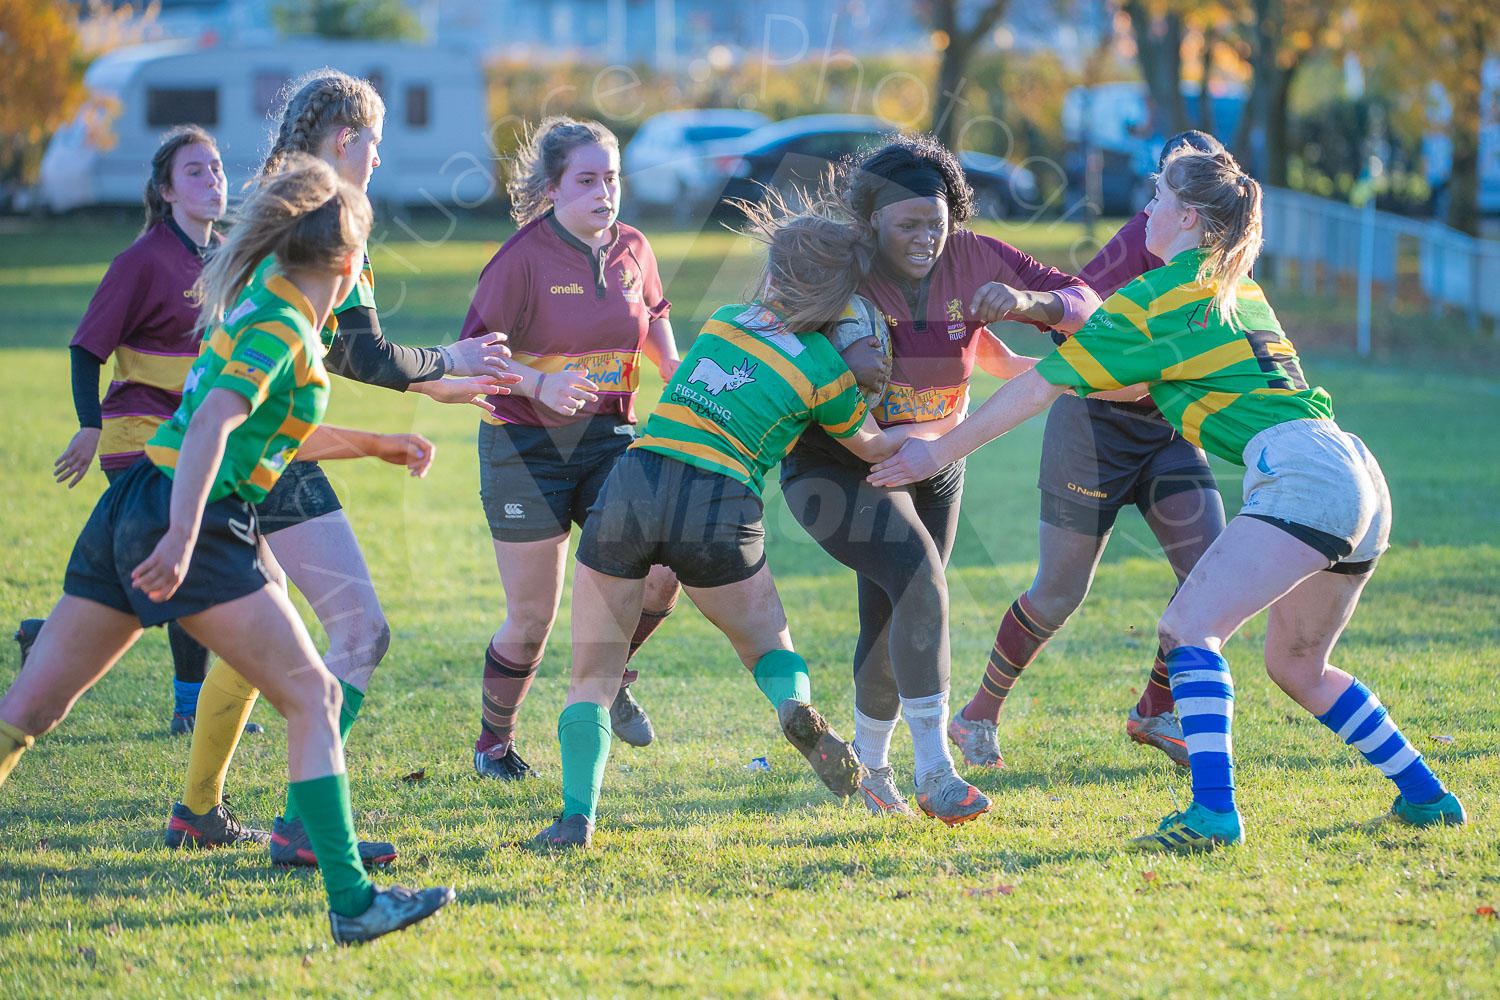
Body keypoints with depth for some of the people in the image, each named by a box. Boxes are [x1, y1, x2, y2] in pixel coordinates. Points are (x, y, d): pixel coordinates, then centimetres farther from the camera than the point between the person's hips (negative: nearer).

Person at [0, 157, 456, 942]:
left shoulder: (264, 304, 19)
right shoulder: (283, 325, -9)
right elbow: (215, 423, -24)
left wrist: (375, 445, 37)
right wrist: (183, 538, -33)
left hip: (133, 512, 9)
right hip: (191, 521, -9)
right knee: (313, 697, -6)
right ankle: (350, 900, -11)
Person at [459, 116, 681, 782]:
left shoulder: (631, 250, 2)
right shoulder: (524, 258, -14)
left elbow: (653, 315, 24)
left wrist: (671, 366, 7)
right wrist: (538, 383, -28)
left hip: (609, 438, 4)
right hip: (525, 446, -4)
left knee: (659, 574, -13)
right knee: (532, 618, 0)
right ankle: (493, 742, 24)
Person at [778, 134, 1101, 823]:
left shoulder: (975, 260, -13)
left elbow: (1083, 303, -11)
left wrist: (1026, 302, -34)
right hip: (837, 468, -5)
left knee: (894, 624, 11)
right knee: (919, 583, -25)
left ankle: (870, 768, 35)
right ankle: (934, 772, -24)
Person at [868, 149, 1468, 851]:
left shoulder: (1154, 297, 0)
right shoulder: (1239, 292, 25)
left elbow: (1041, 389, 2)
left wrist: (937, 453, 9)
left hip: (1300, 471, -9)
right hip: (1359, 475, 9)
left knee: (1189, 629, -13)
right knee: (1296, 666, 22)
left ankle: (1213, 812, -28)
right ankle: (1426, 796, 26)